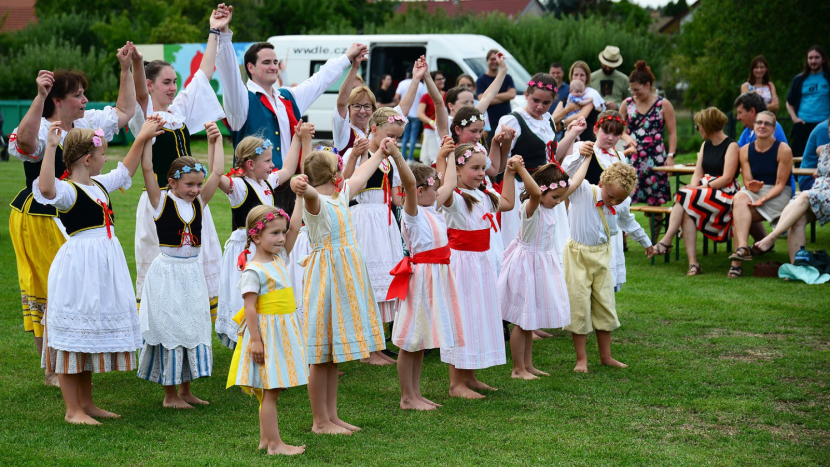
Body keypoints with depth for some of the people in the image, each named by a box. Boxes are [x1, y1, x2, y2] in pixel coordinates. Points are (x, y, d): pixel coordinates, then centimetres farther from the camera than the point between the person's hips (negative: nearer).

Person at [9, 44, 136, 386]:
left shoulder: (86, 125, 8)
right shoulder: (42, 130, -16)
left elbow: (125, 111, 18)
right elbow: (25, 141, -41)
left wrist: (125, 69, 11)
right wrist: (39, 97, -49)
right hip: (39, 220, -8)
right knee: (47, 294, -1)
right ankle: (52, 371, 6)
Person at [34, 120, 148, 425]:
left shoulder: (99, 184, 12)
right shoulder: (67, 191, -14)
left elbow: (125, 171, 32)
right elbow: (46, 188, -38)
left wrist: (142, 139, 33)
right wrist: (50, 148, -43)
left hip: (103, 266, 9)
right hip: (79, 268, -9)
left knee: (92, 336, 16)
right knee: (73, 338, -2)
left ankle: (86, 403, 26)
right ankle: (72, 410, 4)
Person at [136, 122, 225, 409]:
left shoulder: (199, 202, 4)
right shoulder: (161, 201, -8)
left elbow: (217, 172, 4)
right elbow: (147, 168, -18)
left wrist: (215, 141, 6)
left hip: (192, 272, 5)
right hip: (167, 273, -5)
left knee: (193, 328, 10)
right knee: (168, 329, 0)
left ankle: (186, 390, 22)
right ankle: (170, 394, 9)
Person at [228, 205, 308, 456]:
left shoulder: (278, 259, 9)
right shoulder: (253, 271, -16)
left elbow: (294, 230, 22)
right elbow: (250, 308, -18)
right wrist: (256, 340, -20)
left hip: (284, 332, 9)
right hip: (267, 333, -9)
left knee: (271, 390, 13)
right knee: (270, 391, -4)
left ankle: (266, 438, 21)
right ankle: (274, 444, 1)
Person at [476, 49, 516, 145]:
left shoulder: (507, 78, 12)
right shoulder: (481, 80, 1)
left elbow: (512, 94, -3)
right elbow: (482, 100, -12)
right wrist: (505, 97, -7)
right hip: (490, 122, -3)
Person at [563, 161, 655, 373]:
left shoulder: (621, 204, 0)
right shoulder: (582, 192, -15)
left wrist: (646, 242, 35)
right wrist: (580, 155, -41)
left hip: (602, 256, 5)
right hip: (578, 255, -5)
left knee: (605, 306, 9)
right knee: (579, 306, -2)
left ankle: (606, 356, 20)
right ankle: (581, 359, 8)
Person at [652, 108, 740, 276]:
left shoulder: (731, 146, -3)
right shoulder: (705, 146, 21)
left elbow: (727, 178, -13)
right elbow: (697, 174, 12)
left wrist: (701, 187, -17)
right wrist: (692, 188, -9)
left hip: (724, 196, -6)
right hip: (704, 192, 6)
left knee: (683, 198, -28)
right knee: (686, 213, -28)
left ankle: (666, 242, -28)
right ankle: (693, 264, -36)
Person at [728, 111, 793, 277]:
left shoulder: (783, 150, -5)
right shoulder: (745, 150, 8)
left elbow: (780, 184, -7)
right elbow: (747, 181, 3)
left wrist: (763, 199, -23)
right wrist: (752, 186, -22)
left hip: (778, 195, -3)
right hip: (753, 193, 4)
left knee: (738, 214, -28)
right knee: (739, 198, -34)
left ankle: (738, 258, -29)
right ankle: (742, 248, -47)